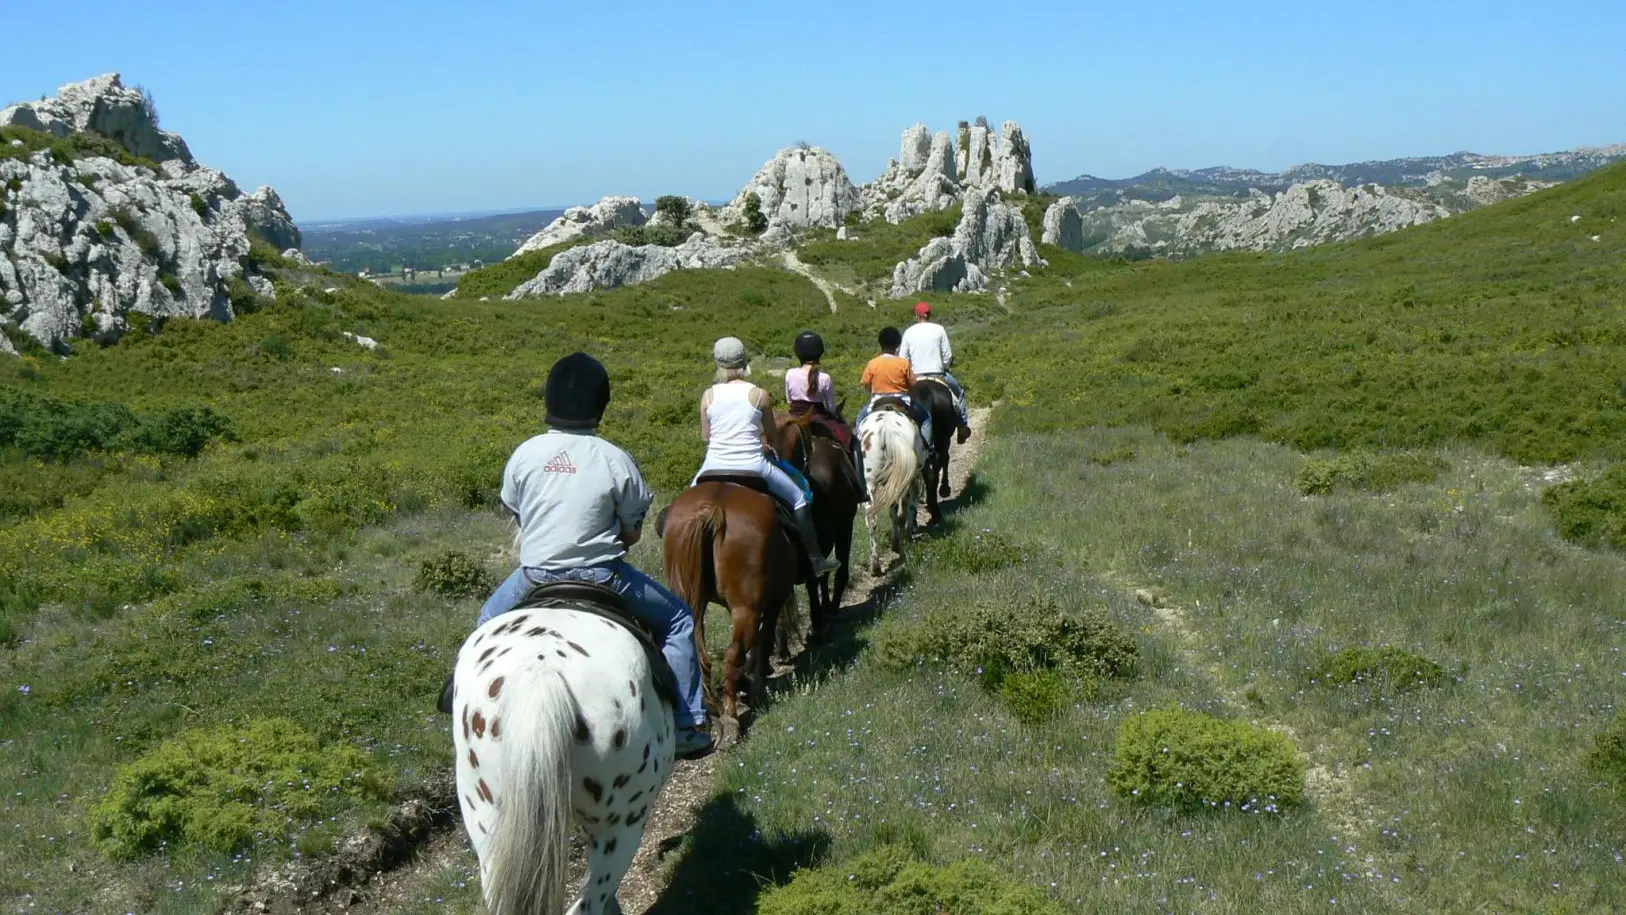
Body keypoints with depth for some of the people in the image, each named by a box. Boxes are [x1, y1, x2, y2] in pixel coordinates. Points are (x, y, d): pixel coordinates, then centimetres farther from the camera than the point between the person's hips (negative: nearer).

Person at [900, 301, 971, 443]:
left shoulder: (909, 332, 0)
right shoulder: (939, 330, -3)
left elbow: (902, 358, 0)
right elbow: (948, 356, -3)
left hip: (916, 376, 1)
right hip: (937, 374, -1)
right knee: (959, 392, 23)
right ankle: (963, 425, 19)